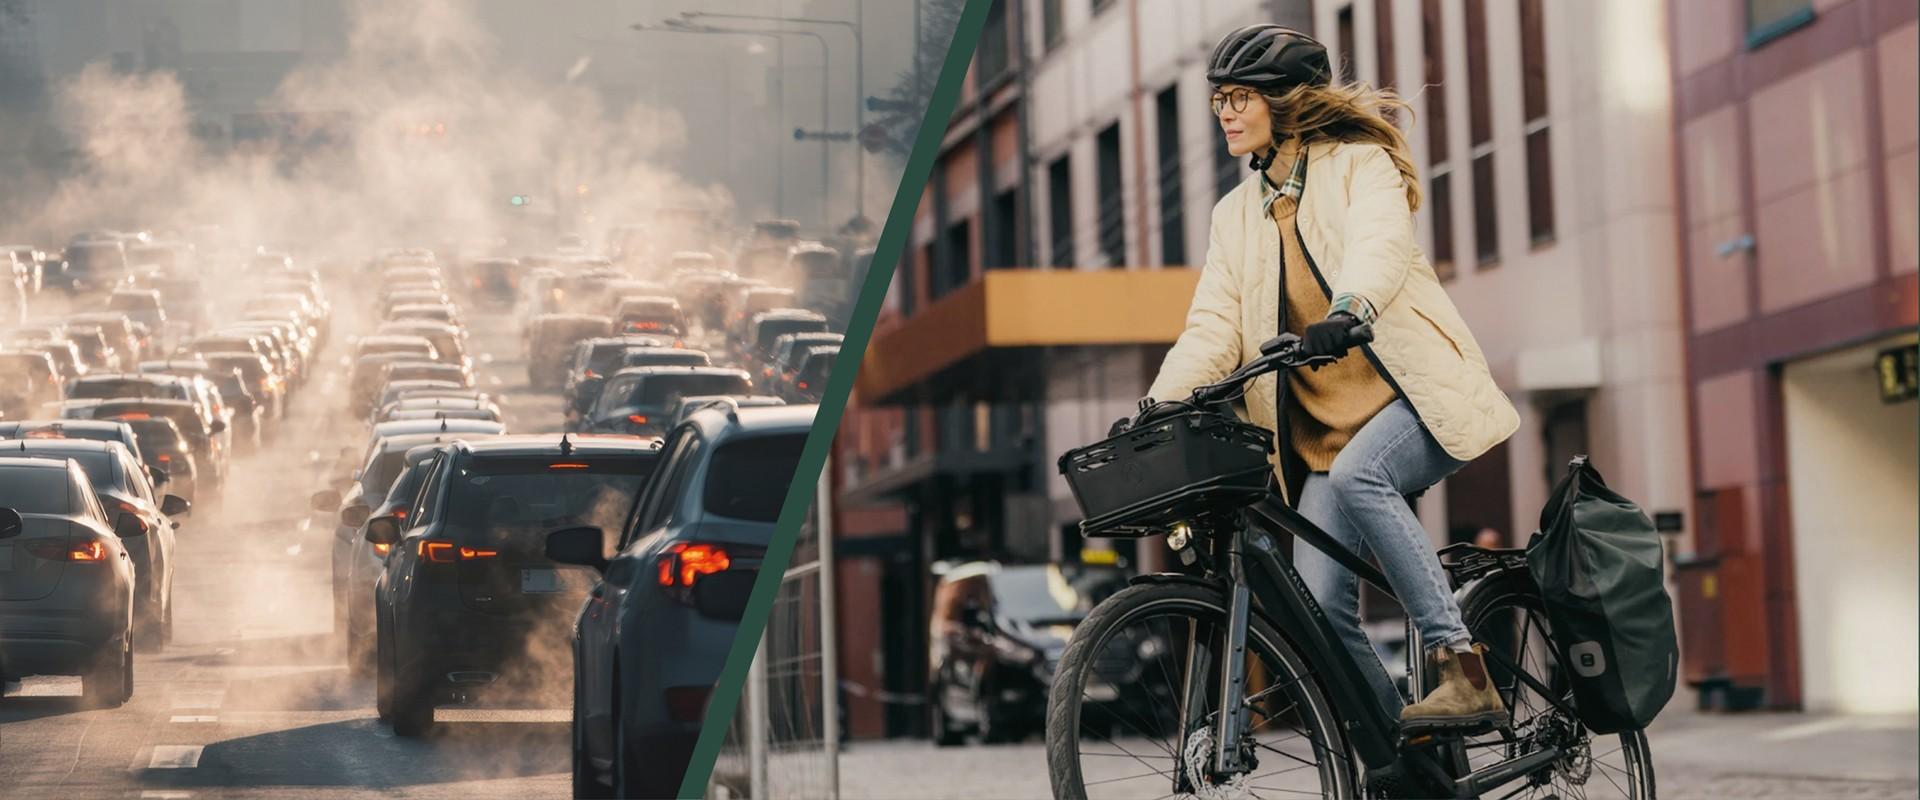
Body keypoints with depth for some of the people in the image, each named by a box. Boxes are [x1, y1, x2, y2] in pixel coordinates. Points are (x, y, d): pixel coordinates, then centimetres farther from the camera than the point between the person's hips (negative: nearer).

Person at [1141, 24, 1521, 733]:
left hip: (1418, 396, -5)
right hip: (1325, 431, 5)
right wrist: (1154, 410, -12)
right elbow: (1212, 327, 5)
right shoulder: (1237, 214, 16)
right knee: (1316, 604, -12)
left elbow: (1381, 244, -22)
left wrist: (1347, 312, -44)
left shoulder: (1360, 164, 0)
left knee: (1357, 475, -36)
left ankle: (1463, 669, -31)